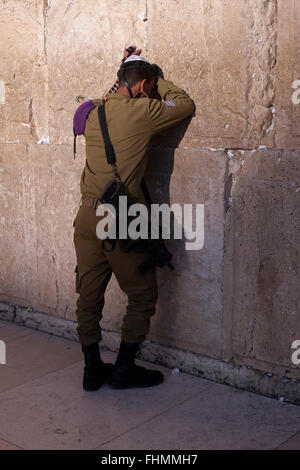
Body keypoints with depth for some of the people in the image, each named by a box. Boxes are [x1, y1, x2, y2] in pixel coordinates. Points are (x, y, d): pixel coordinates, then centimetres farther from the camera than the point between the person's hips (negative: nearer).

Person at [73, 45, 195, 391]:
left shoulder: (94, 111, 10)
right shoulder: (141, 111, -9)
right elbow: (186, 105, 5)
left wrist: (129, 70, 29)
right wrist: (156, 79, 17)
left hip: (87, 215, 7)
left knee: (89, 294, 13)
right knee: (142, 296, 9)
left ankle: (92, 369, 24)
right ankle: (123, 370, 15)